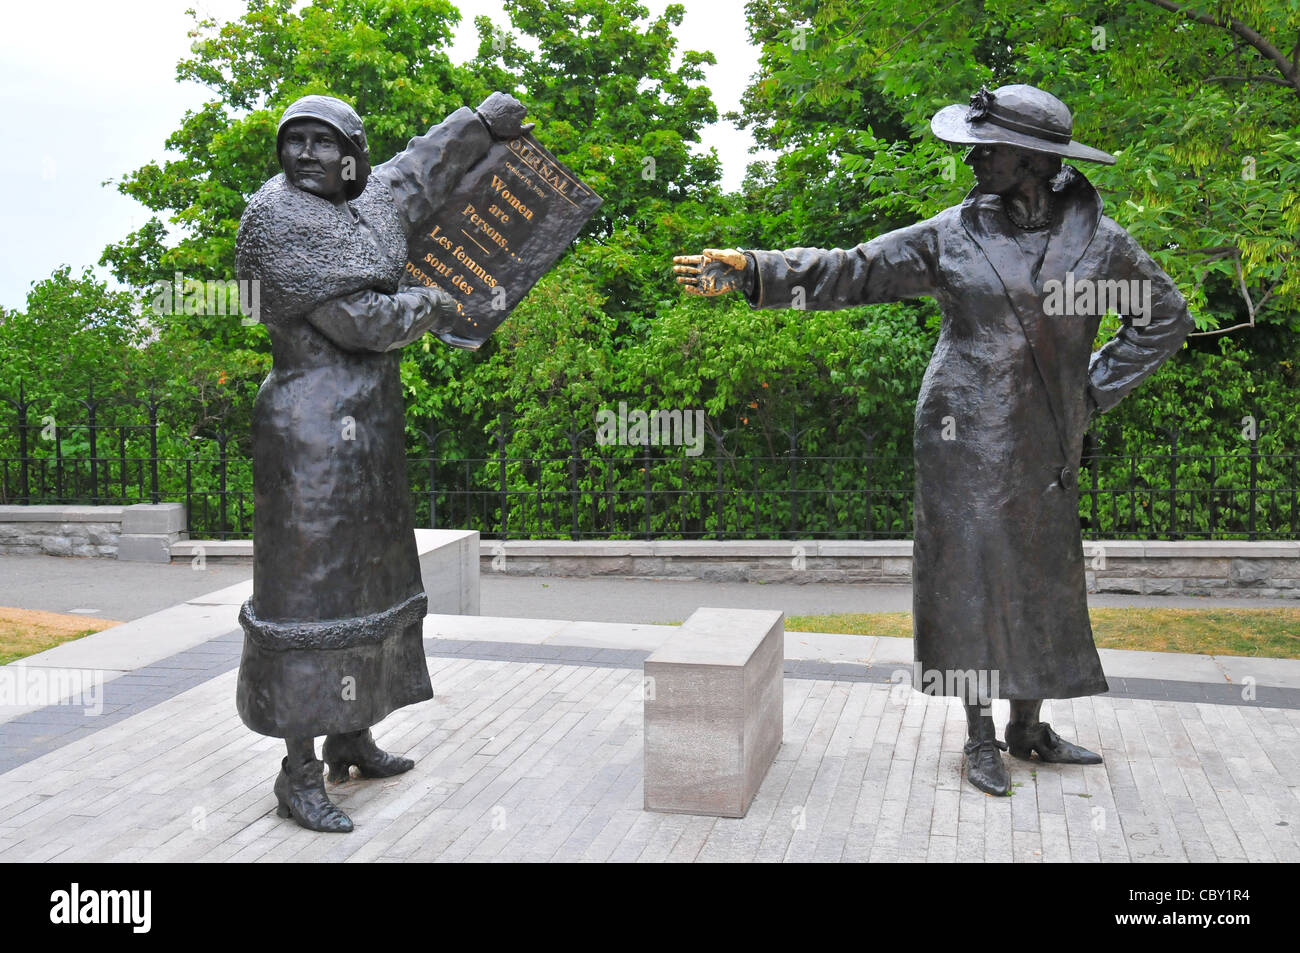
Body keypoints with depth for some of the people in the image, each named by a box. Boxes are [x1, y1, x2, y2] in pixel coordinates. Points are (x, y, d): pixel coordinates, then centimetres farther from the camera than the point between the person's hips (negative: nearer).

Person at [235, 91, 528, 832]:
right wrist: (431, 307, -2)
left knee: (365, 573, 14)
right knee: (312, 586, -6)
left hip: (370, 424, 9)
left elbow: (424, 166, 31)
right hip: (315, 428, -9)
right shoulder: (276, 220, -12)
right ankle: (299, 772, 3)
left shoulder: (368, 206, 12)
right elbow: (355, 321, -18)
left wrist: (484, 120, 40)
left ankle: (352, 737, 28)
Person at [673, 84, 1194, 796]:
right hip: (965, 435, -2)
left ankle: (1029, 726, 27)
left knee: (1042, 577, 9)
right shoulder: (951, 235, 0)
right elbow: (850, 272, -1)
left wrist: (1094, 391, 4)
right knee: (969, 573, 0)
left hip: (1046, 442, 2)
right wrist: (752, 272, -10)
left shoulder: (1100, 240, 2)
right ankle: (981, 738, 14)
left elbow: (1165, 317, 12)